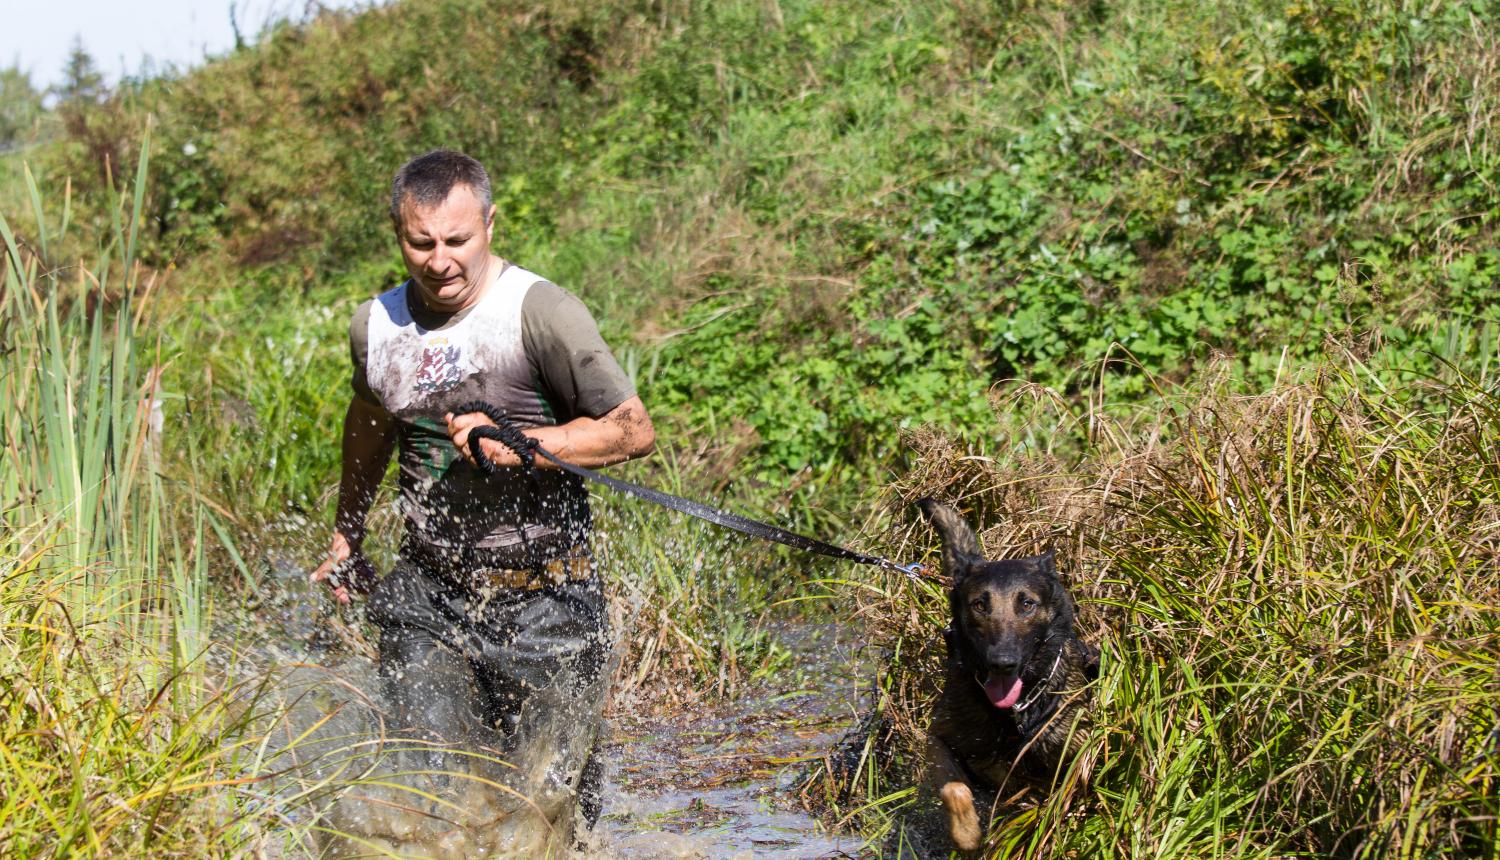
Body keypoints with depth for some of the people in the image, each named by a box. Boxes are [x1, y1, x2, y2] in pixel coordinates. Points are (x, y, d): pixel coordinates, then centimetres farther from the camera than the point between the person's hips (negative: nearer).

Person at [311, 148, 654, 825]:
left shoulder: (541, 313, -13)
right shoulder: (376, 325, 5)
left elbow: (635, 431, -12)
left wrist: (519, 443, -24)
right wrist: (346, 535, 36)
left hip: (543, 607, -3)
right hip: (426, 597, 3)